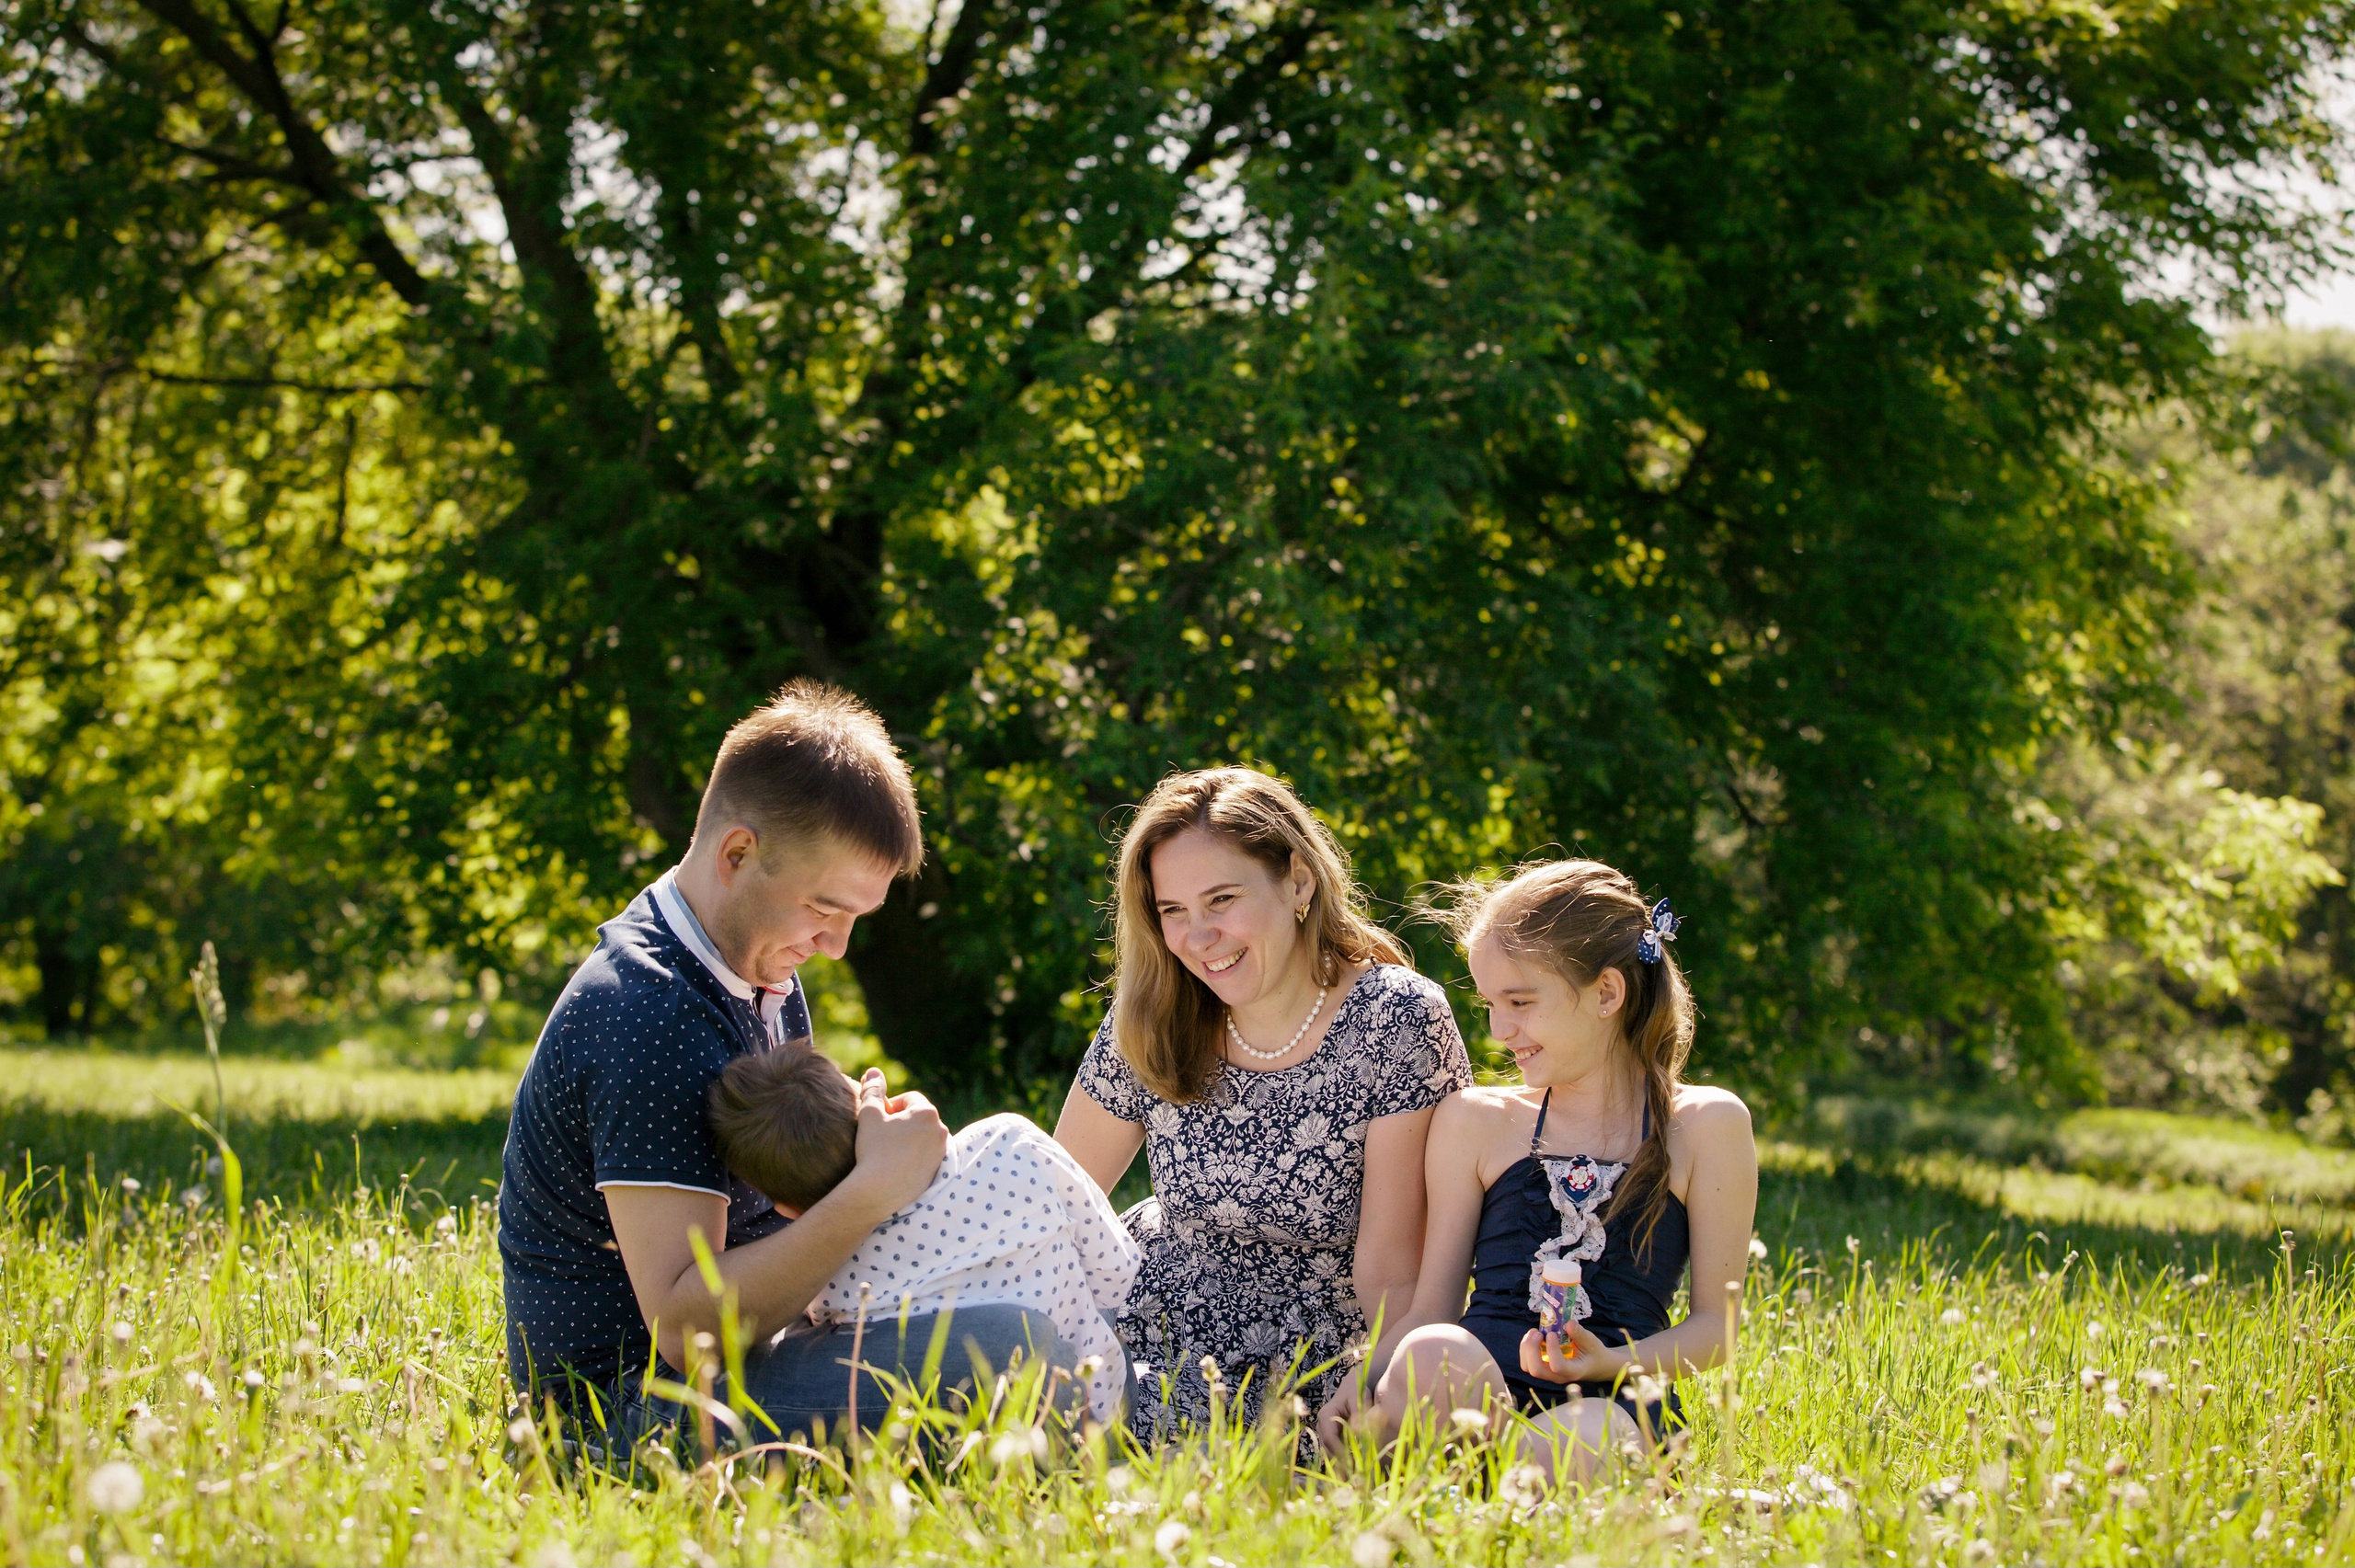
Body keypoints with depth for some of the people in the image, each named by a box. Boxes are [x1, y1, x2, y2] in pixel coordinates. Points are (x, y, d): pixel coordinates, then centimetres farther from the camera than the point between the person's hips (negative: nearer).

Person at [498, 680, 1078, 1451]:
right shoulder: (647, 1019, -22)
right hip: (629, 1405, -11)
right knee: (1010, 1350, -30)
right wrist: (872, 1191, -29)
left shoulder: (764, 976, 11)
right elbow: (684, 1328, -27)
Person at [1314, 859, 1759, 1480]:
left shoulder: (1707, 1125, 12)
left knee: (1584, 1441, -41)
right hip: (1470, 1390, 2)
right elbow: (1430, 1307, 15)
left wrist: (1613, 1362, -9)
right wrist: (1362, 1381, -7)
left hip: (1610, 1404, -2)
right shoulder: (1474, 1121, 17)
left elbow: (1717, 1322, 11)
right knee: (1435, 1357, -37)